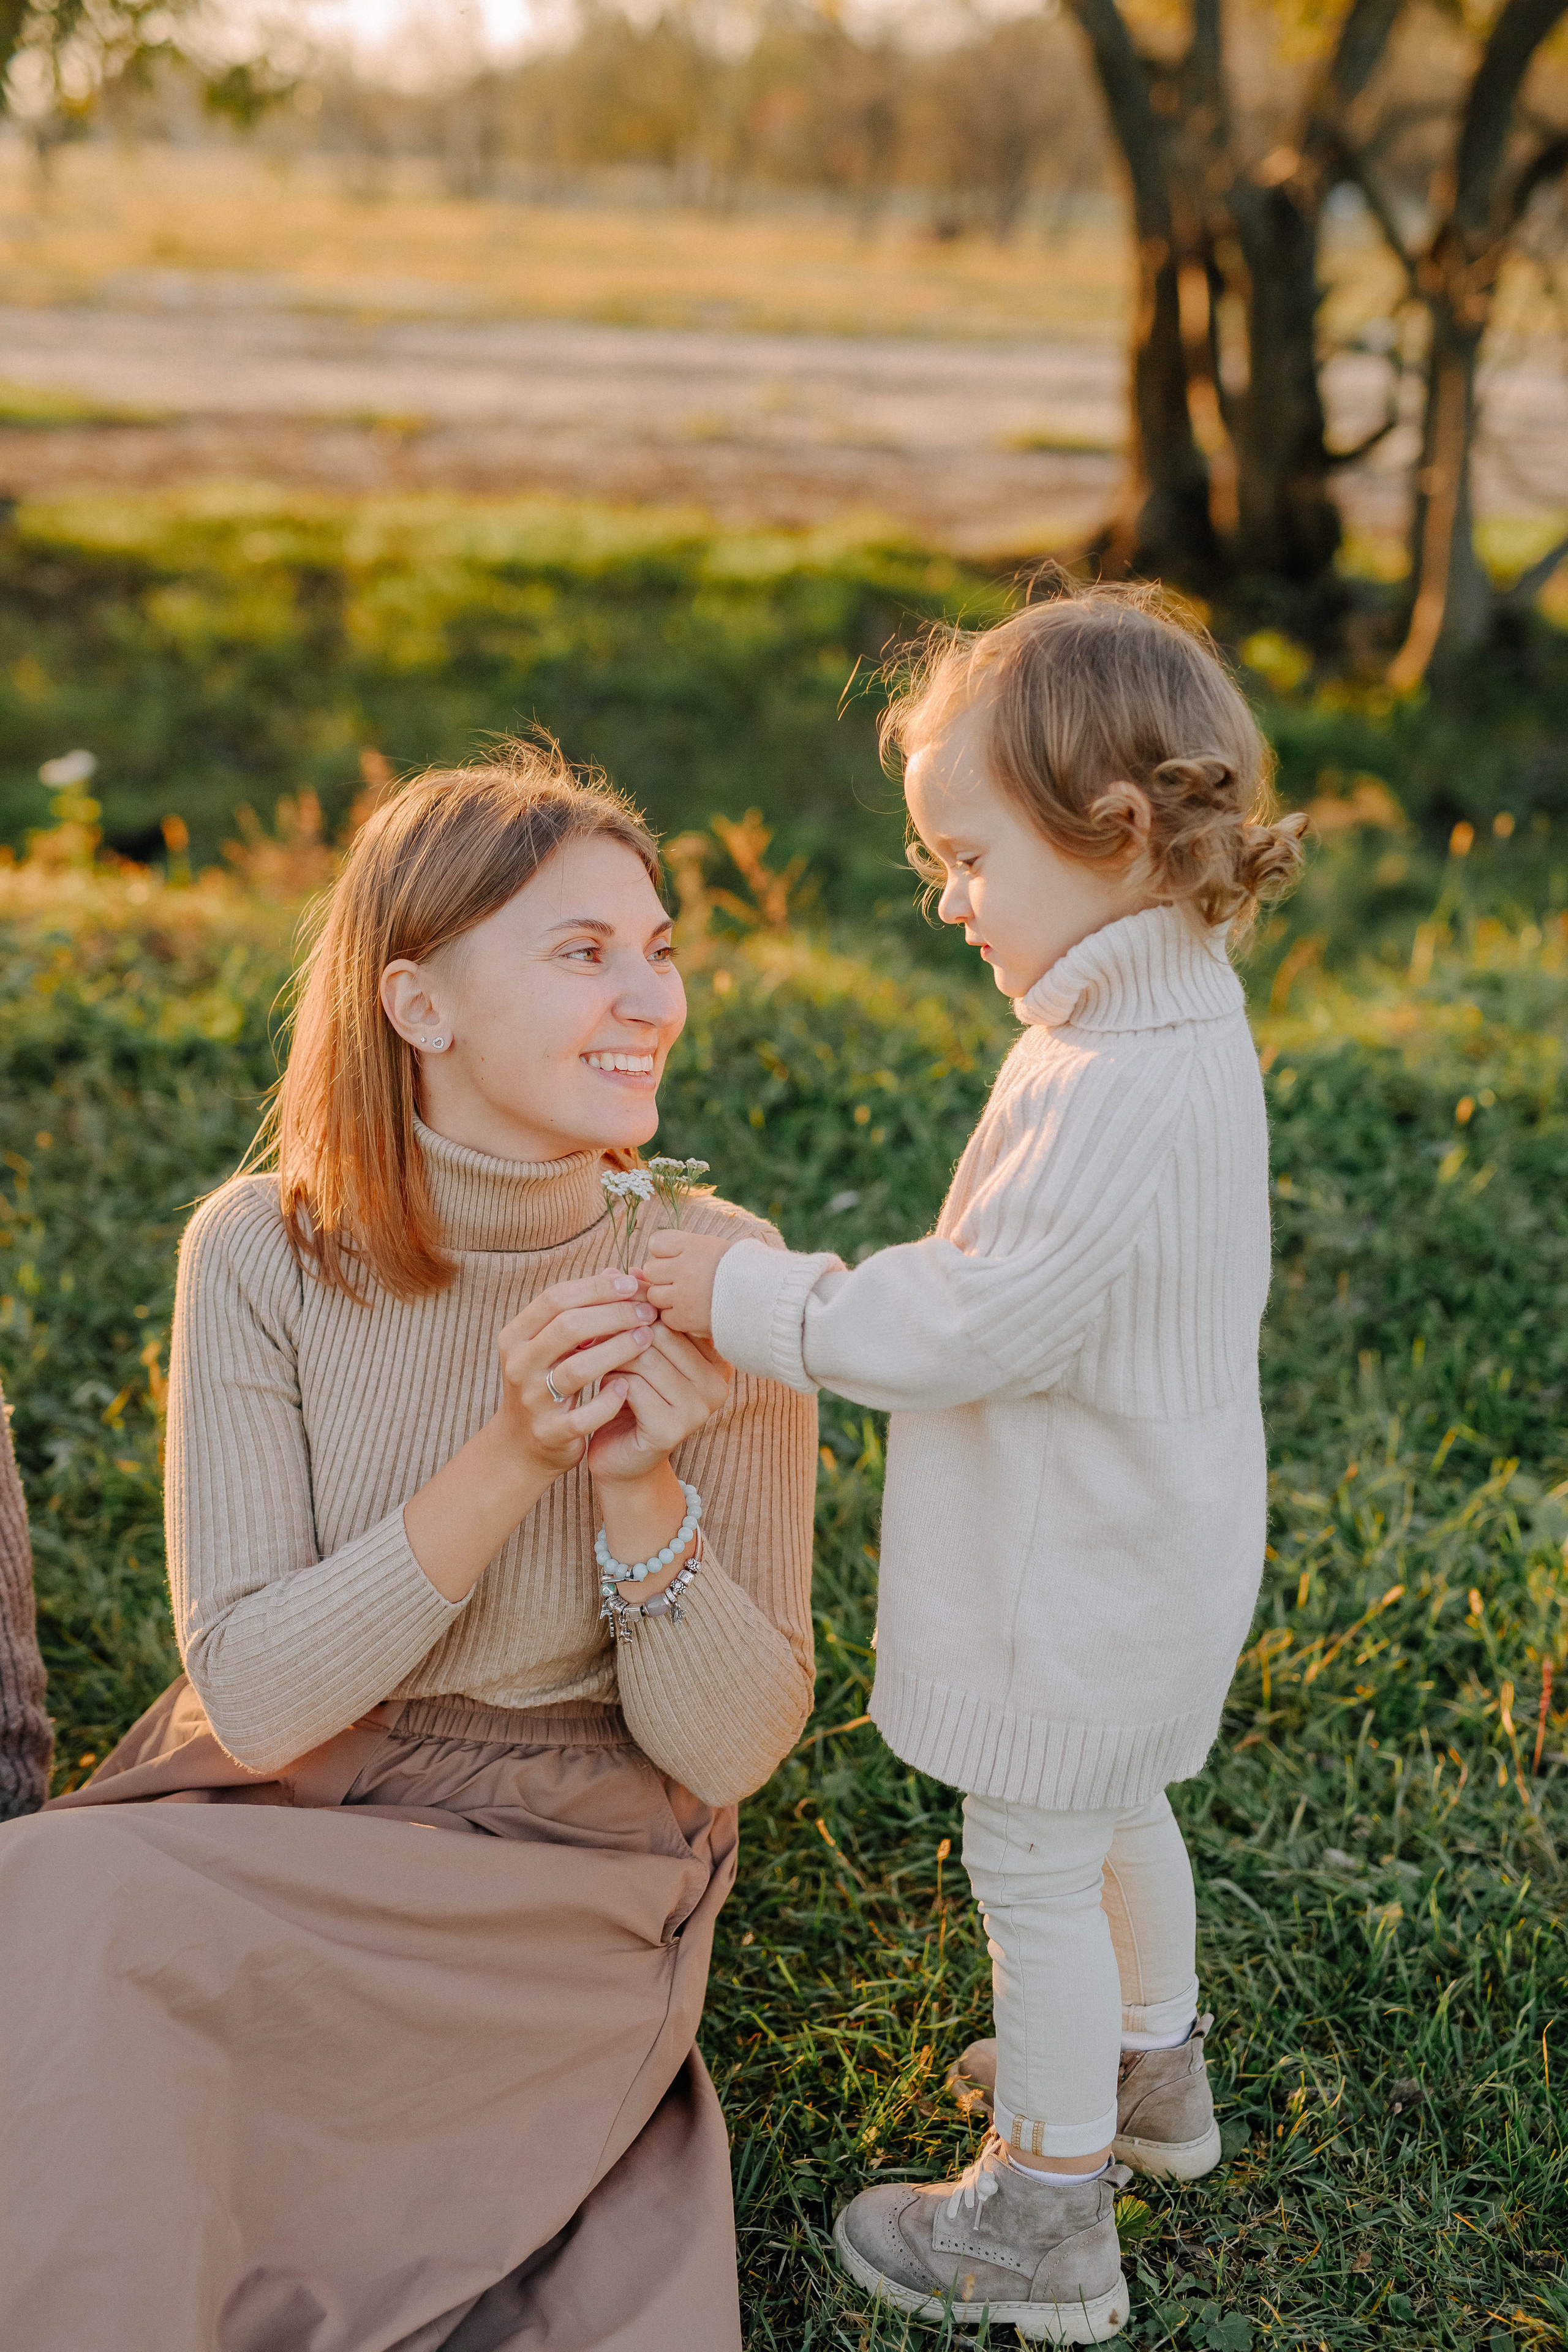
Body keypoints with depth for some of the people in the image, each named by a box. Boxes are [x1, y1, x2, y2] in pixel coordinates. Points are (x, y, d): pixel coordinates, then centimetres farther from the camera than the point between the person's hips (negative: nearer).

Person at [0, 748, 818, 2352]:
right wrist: (510, 1458, -27)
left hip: (569, 1873, -2)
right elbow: (256, 1703, -15)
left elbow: (730, 1750, -10)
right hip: (275, 1818, 2)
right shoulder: (262, 1256, -10)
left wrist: (642, 1489, -28)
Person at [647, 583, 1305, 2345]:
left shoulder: (1115, 1090, -33)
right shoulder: (1180, 1020, 1)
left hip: (1082, 1582, -10)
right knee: (1114, 1811, 28)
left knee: (1033, 1865, 7)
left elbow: (971, 1327, -29)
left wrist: (747, 1301, -21)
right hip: (1149, 1543, 10)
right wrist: (826, 1291, 9)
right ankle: (1147, 2070, 50)